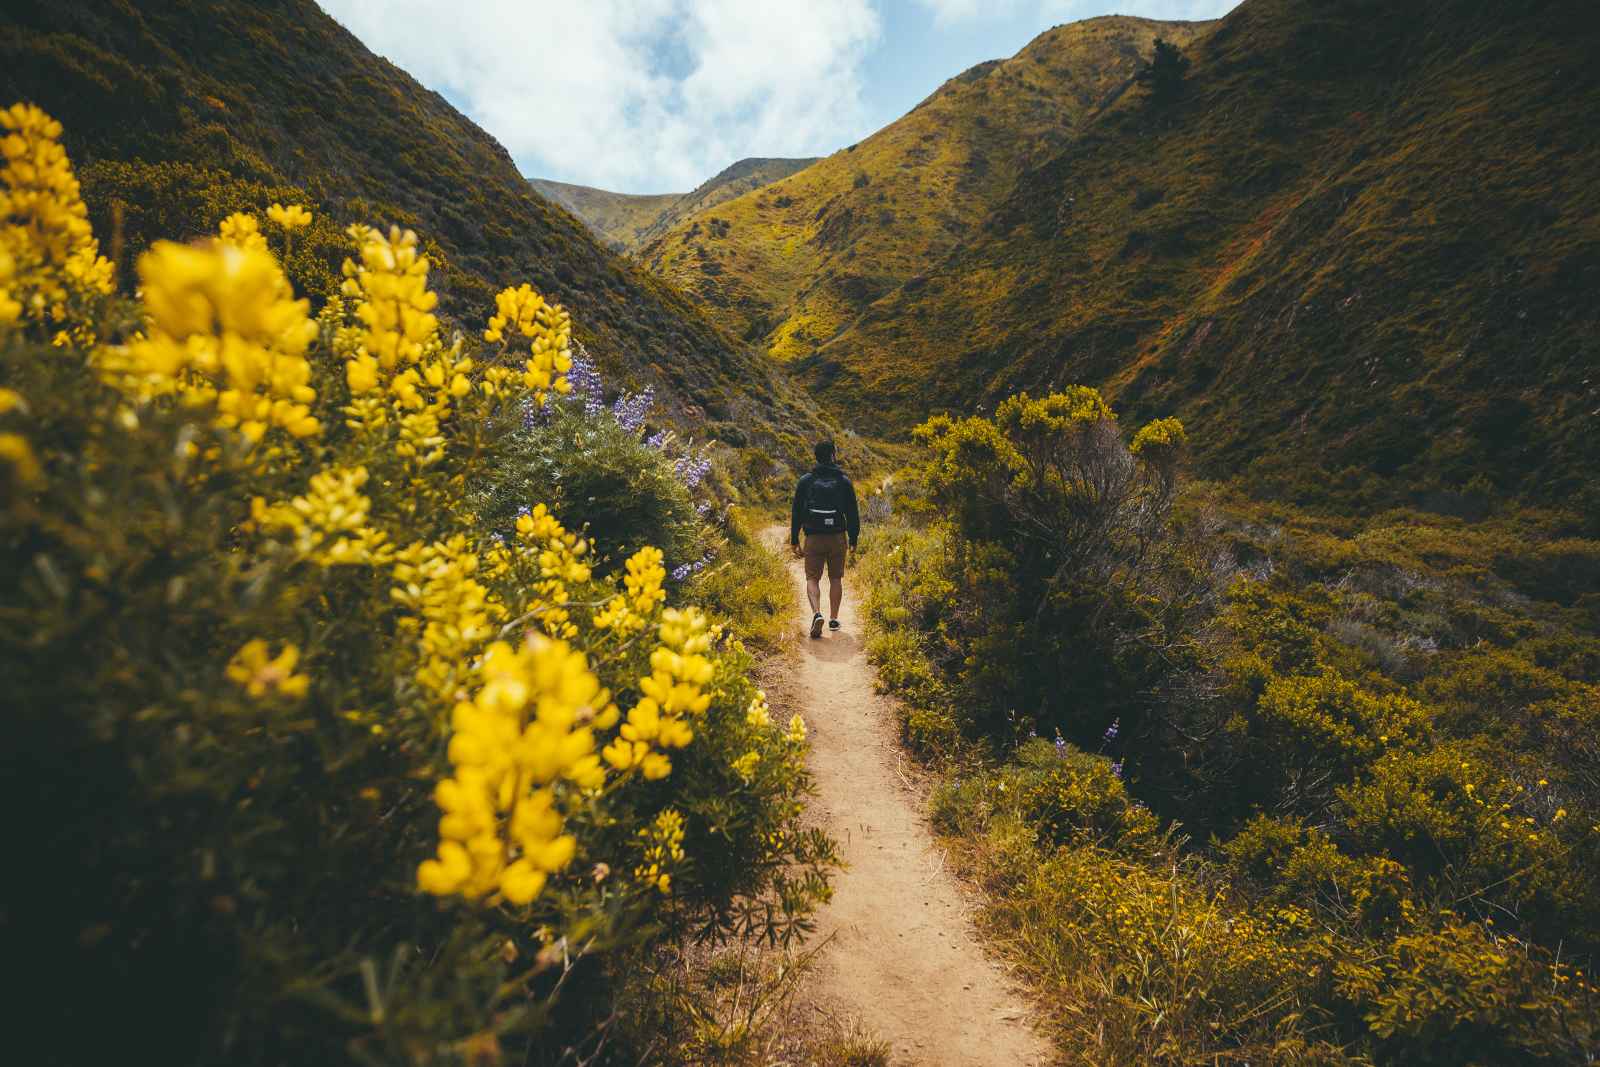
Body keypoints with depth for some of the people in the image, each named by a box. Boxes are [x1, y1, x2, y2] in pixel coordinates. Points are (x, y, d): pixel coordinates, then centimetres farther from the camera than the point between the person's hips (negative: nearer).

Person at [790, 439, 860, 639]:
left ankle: (817, 613, -17)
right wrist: (853, 540, 10)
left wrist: (794, 541, 8)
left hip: (814, 538, -1)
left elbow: (796, 513, 2)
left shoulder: (805, 481, 1)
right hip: (838, 537, 1)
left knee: (812, 578, 4)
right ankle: (833, 618, 15)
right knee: (835, 578, 13)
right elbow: (852, 513, 2)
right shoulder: (844, 481, 1)